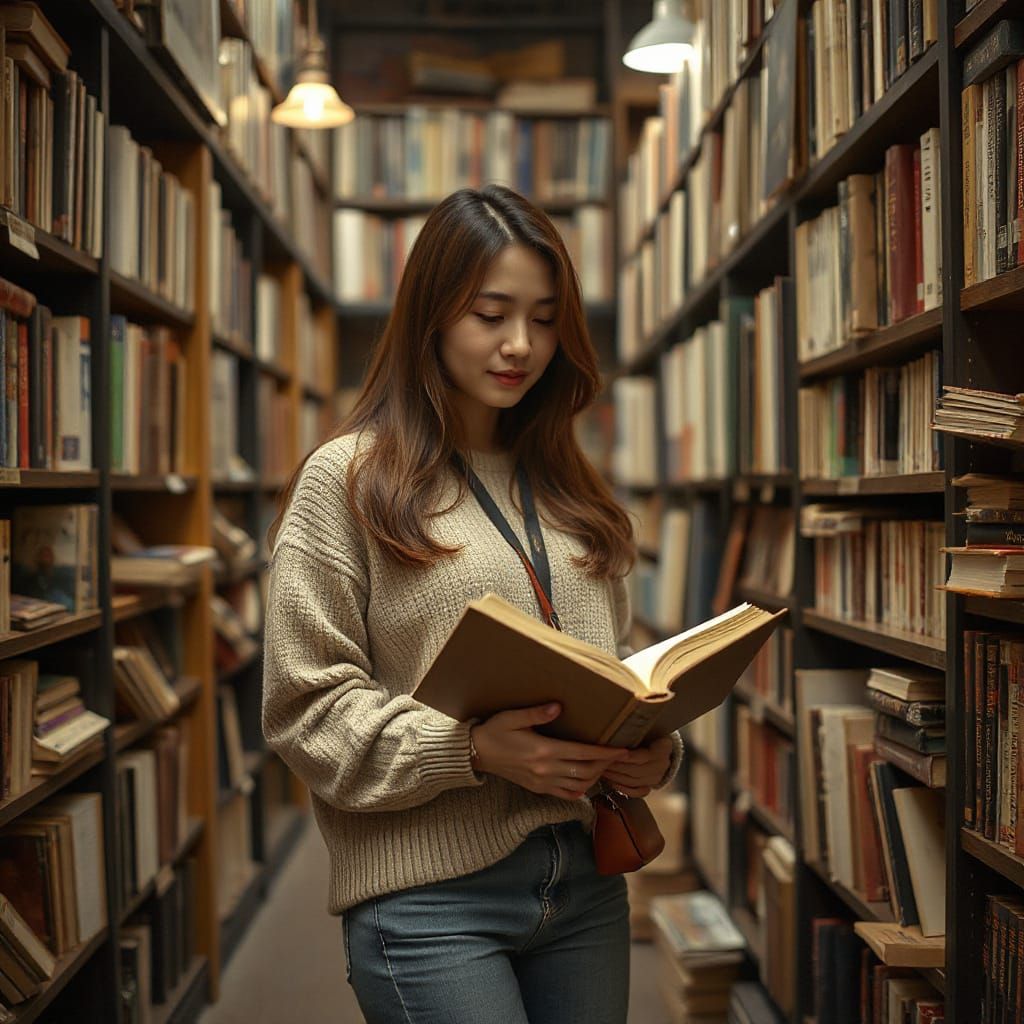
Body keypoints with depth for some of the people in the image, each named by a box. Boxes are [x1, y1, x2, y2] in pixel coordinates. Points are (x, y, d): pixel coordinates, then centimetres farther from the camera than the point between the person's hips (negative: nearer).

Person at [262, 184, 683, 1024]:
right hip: (429, 895, -5)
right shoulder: (347, 479, -3)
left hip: (585, 881, 5)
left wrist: (654, 750, -4)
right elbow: (308, 707, -8)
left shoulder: (570, 494, 14)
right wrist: (474, 752, -20)